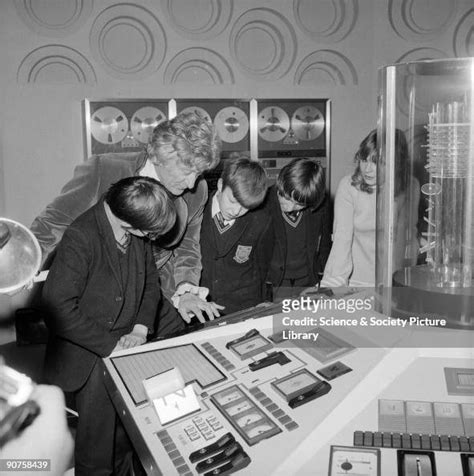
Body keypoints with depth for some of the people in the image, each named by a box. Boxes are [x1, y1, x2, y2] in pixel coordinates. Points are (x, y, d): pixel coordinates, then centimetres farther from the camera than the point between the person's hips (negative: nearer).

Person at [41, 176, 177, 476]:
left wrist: (141, 329, -6)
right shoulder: (80, 238, -25)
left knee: (129, 436, 12)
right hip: (90, 358, -5)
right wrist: (110, 345, -21)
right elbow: (58, 308, -25)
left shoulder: (140, 234, -4)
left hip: (129, 348, 5)